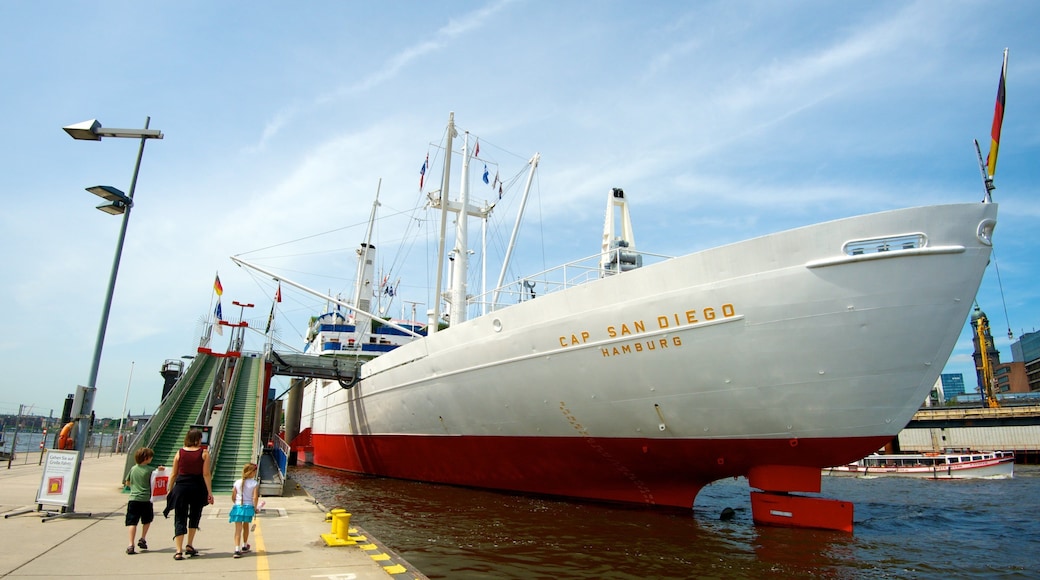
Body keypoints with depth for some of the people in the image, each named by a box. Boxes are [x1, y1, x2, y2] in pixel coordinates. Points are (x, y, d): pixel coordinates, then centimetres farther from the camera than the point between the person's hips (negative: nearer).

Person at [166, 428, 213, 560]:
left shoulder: (180, 452, 2)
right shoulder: (204, 453, -4)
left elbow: (173, 474, 5)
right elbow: (206, 474, -6)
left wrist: (170, 490, 15)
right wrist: (209, 492, -2)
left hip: (181, 487, 1)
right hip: (197, 487, -1)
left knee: (180, 519, 6)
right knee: (195, 516, 19)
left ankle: (179, 551, 1)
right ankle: (189, 546, 19)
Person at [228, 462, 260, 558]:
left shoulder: (237, 483, 3)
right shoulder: (255, 483, -7)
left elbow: (233, 497, 6)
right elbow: (255, 497, -12)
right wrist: (255, 507, 3)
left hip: (237, 507, 1)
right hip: (248, 507, -1)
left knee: (238, 529, -1)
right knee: (246, 526, 20)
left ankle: (237, 549, -13)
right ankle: (244, 546, 38)